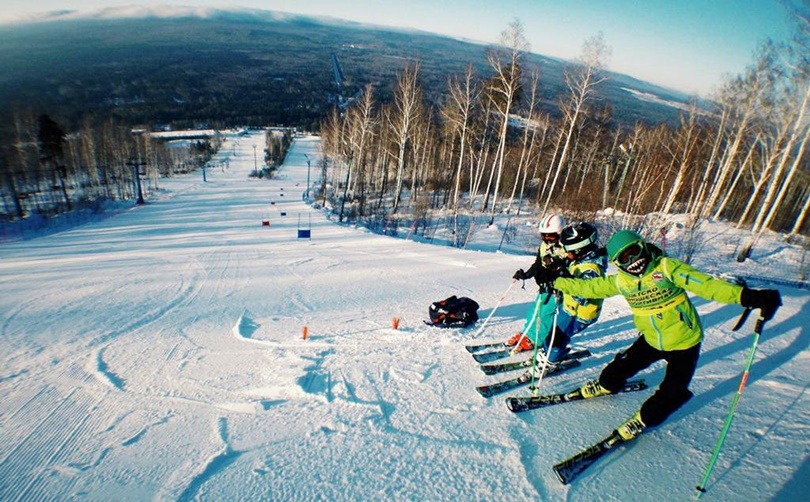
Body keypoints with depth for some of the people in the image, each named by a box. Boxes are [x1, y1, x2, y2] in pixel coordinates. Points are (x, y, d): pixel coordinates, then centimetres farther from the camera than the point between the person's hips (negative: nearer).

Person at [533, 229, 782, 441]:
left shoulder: (666, 268, -23)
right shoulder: (620, 281, -8)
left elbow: (706, 284, -31)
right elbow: (589, 287, 0)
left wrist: (745, 296, -46)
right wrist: (556, 281, -1)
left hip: (684, 341, -4)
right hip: (651, 339, 4)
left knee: (673, 392, -2)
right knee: (624, 365, 11)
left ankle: (645, 418, 22)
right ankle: (605, 385, 42)